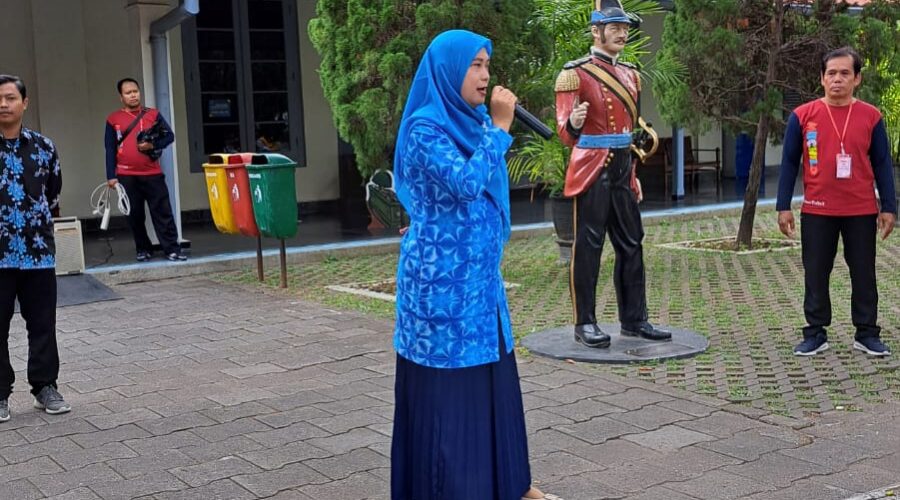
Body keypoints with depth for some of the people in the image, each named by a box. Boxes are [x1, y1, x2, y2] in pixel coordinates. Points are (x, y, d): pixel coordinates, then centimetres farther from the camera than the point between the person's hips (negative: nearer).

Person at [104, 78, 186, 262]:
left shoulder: (153, 114, 7)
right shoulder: (113, 119, 4)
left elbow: (169, 136, 6)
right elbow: (110, 149, 3)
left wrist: (153, 145, -13)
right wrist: (111, 176, -3)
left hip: (152, 174, 0)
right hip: (127, 176, 0)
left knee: (163, 212, -3)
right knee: (134, 215, 6)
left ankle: (172, 249, 0)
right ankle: (143, 249, 19)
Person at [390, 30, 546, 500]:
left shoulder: (473, 121, 10)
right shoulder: (425, 126, -14)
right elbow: (466, 184, -26)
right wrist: (499, 126, -20)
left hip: (479, 275, 8)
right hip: (441, 278, -8)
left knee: (492, 378, 14)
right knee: (447, 386, 0)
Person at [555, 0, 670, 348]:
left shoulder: (630, 74, 14)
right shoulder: (575, 73, -9)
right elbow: (567, 135, -13)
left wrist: (633, 175, 19)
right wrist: (574, 122, -36)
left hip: (622, 173, 7)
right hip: (592, 173, -7)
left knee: (631, 246, 10)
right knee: (587, 247, -2)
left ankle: (634, 320, 19)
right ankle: (585, 324, 6)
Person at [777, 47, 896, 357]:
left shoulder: (871, 117, 1)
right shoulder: (802, 116, -1)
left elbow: (882, 165, 6)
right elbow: (789, 163, 3)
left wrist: (889, 208, 3)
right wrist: (783, 207, 0)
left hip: (862, 212, 0)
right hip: (817, 211, 0)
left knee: (864, 275, 8)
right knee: (815, 275, 6)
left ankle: (867, 334, 18)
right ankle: (815, 334, 16)